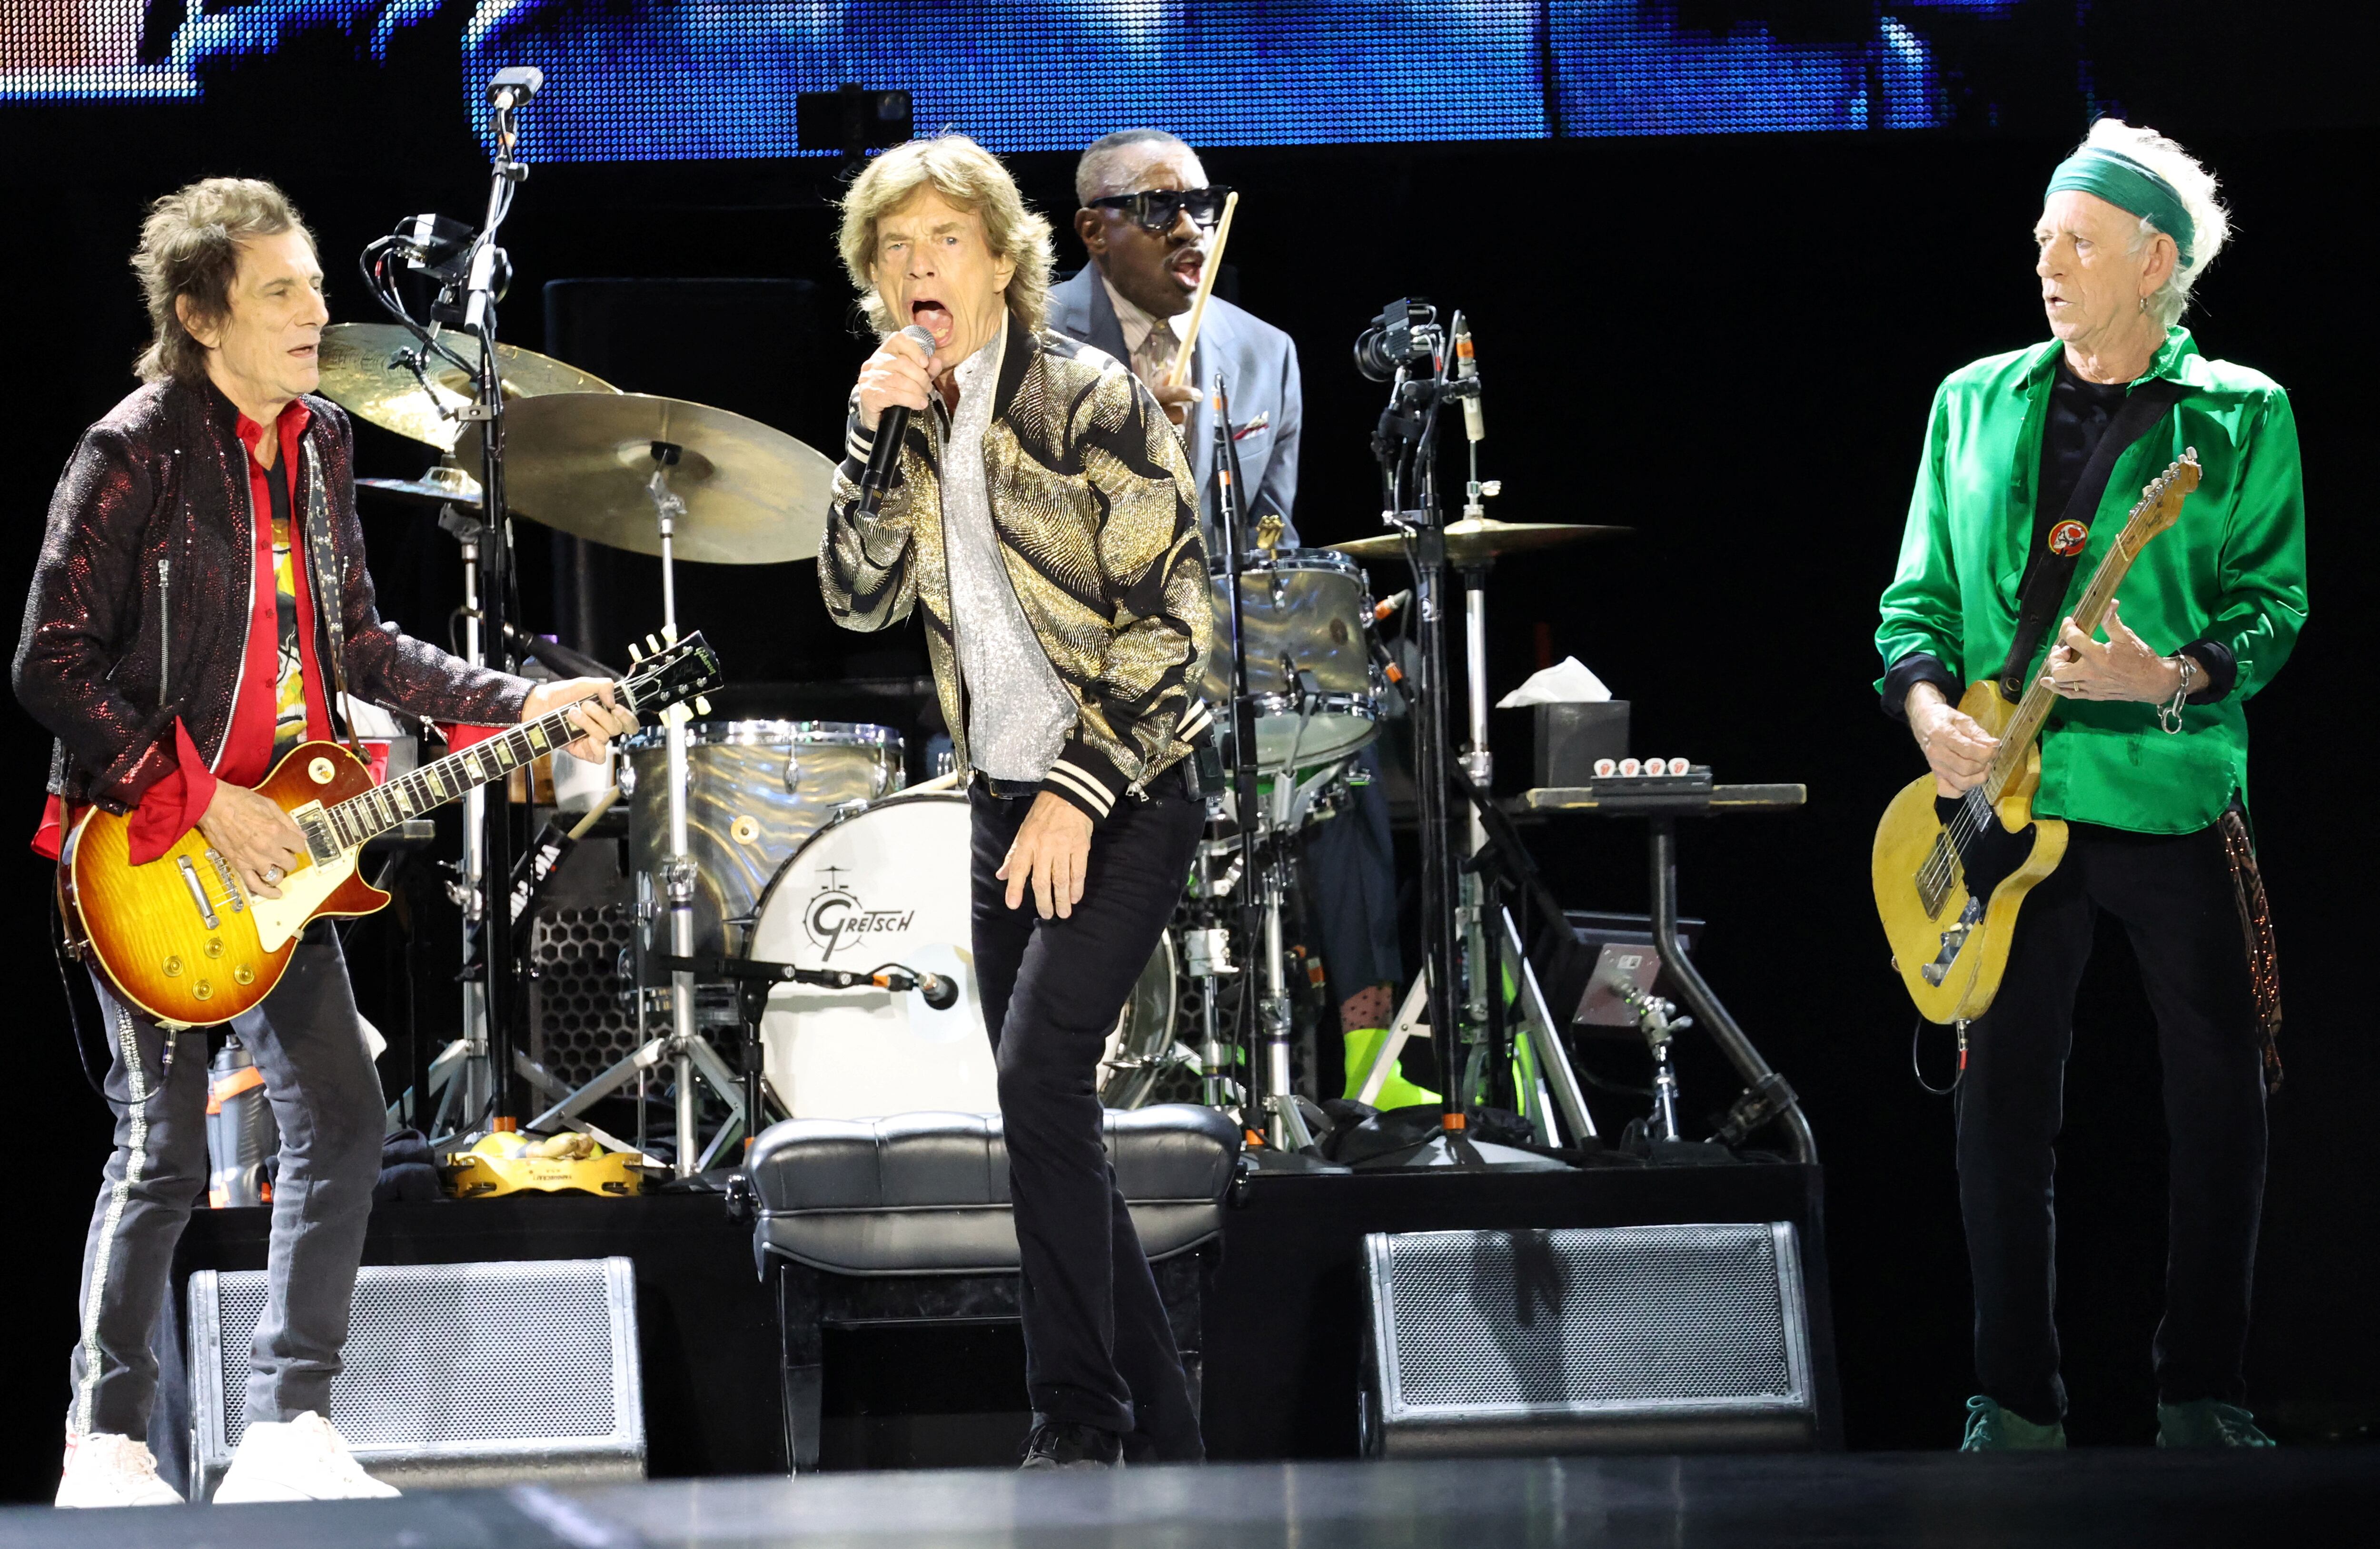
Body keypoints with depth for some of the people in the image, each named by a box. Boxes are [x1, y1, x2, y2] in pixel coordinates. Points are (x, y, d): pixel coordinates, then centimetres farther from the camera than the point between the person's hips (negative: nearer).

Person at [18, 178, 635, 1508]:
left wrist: (520, 704, 9)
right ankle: (108, 1446, 10)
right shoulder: (136, 452, -14)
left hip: (276, 842, 7)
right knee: (167, 1156, -4)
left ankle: (287, 1433, 9)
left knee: (342, 1125, 2)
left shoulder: (320, 442, 9)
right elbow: (53, 664, -16)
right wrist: (199, 806, -18)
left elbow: (358, 643, 19)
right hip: (149, 850, -7)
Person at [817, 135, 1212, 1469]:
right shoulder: (915, 420, 8)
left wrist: (1079, 792, -18)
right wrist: (875, 435, -14)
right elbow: (863, 598, -1)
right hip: (1007, 797, 7)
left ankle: (1081, 1421, -11)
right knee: (1049, 1118, 7)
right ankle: (1161, 1430, 16)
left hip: (1126, 795, -7)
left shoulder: (1093, 400, -11)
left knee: (1039, 1080, -19)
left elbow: (1169, 615, -14)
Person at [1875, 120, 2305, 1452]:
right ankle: (2020, 1401, 10)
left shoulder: (2241, 416, 2)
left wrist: (2171, 677, -22)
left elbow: (2273, 606, -3)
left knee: (2222, 1102, 1)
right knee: (2007, 1104, 1)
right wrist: (1929, 705, -8)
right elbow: (1920, 596, 11)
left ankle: (2203, 1392, 15)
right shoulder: (1977, 403, 11)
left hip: (2179, 803, -2)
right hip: (2009, 802, 2)